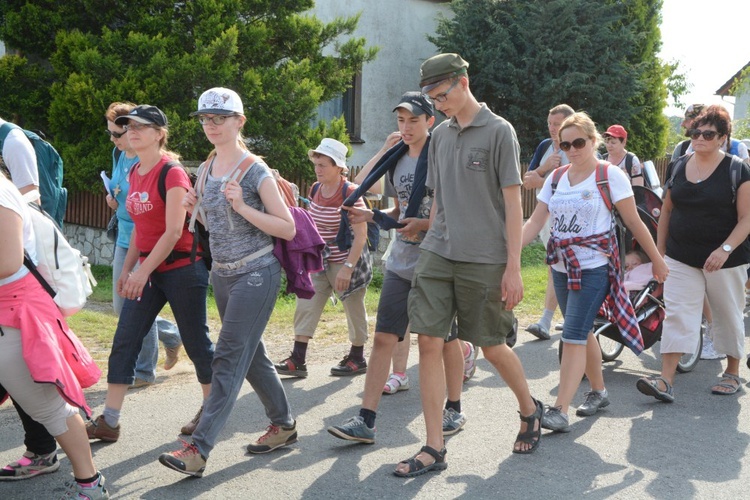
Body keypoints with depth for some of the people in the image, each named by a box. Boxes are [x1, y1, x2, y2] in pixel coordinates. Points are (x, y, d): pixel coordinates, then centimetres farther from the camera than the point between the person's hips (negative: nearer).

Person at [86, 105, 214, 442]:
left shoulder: (171, 173, -14)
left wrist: (142, 272, -22)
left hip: (182, 268, -8)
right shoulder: (135, 173, 10)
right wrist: (126, 269, 14)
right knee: (124, 342, 2)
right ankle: (108, 422, 6)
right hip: (148, 270, 8)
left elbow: (174, 231, -20)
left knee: (196, 342, 5)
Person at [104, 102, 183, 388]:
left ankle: (144, 371, 14)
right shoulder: (119, 155, 7)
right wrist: (112, 196, 3)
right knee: (121, 306, 13)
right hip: (124, 239, 9)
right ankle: (172, 335, 33)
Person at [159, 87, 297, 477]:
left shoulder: (255, 171, -11)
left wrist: (243, 207, -23)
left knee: (229, 358, -11)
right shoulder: (206, 169, 9)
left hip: (256, 273, -8)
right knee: (251, 355, 14)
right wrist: (194, 207, 1)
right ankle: (284, 424, 30)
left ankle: (198, 449, -12)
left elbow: (288, 229, -12)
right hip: (222, 273, 8)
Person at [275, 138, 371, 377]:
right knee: (306, 305, 0)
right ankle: (298, 360, 1)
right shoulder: (315, 189, 4)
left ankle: (357, 358, 22)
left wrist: (347, 267, -24)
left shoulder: (349, 193, -16)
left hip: (346, 260, -7)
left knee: (354, 309, 6)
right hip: (319, 260, 7)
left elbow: (361, 235, -18)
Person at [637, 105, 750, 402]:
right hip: (682, 258, 3)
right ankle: (666, 381, -8)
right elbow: (667, 210, 14)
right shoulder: (679, 167, 7)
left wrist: (725, 249, -22)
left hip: (725, 261, -3)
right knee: (677, 316, -4)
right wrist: (659, 249, 11)